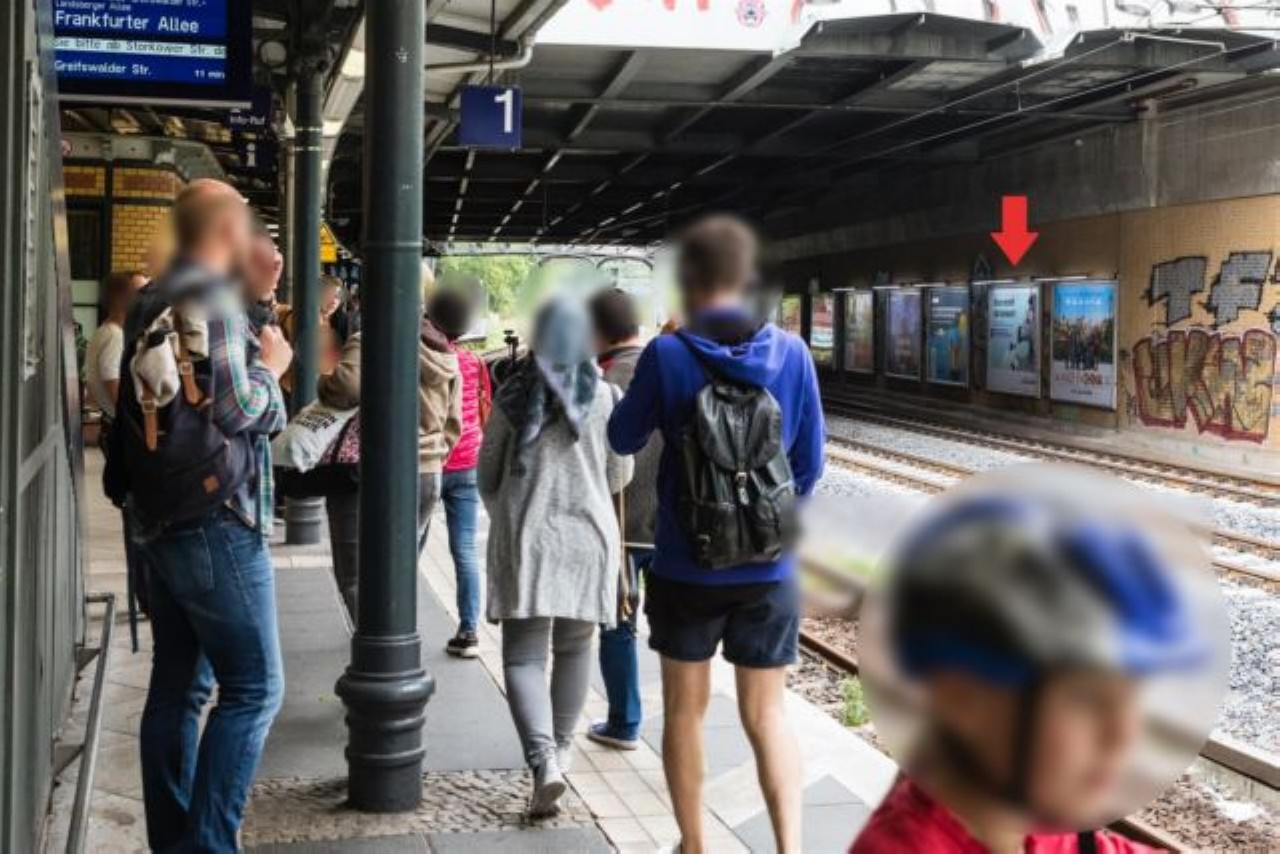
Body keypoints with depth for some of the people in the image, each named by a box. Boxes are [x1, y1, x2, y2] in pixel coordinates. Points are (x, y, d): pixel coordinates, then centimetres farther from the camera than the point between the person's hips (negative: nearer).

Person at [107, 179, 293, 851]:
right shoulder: (212, 297, -14)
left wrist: (249, 344, 15)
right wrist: (270, 366, -1)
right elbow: (235, 410, -18)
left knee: (177, 687, 12)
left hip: (161, 518, 10)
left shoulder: (151, 301, 14)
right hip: (214, 522, -9)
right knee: (254, 688, -5)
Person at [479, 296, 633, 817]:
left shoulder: (513, 396, -2)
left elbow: (486, 471, 5)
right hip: (589, 535, 1)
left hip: (524, 536, -1)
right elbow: (619, 476, 5)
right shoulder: (605, 397, -3)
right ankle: (560, 748, 31)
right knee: (573, 646, 18)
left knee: (523, 654, -1)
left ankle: (543, 760, -19)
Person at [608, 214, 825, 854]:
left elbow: (623, 438, 2)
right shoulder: (792, 353, -5)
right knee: (767, 714, 12)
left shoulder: (668, 355, -12)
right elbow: (810, 463, 1)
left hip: (685, 566, -1)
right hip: (769, 568, 2)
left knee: (685, 710, 16)